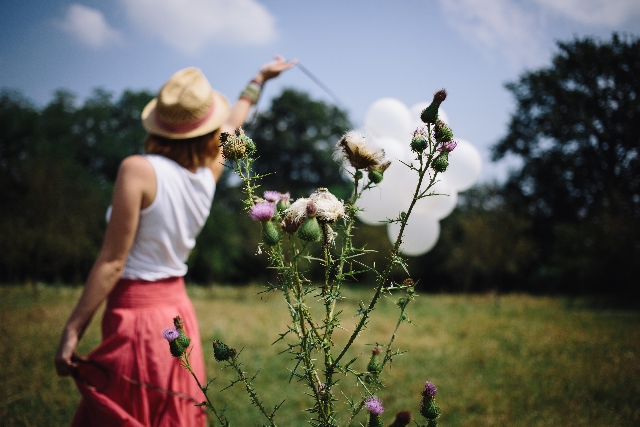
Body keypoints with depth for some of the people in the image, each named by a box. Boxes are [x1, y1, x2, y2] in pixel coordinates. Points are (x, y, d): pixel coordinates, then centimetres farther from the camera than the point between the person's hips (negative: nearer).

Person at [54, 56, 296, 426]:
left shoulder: (139, 170, -15)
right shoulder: (208, 174, 3)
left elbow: (112, 262, -16)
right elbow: (232, 126, 25)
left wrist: (72, 332, -11)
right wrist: (259, 80, 42)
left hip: (138, 316, -6)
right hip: (177, 311, 7)